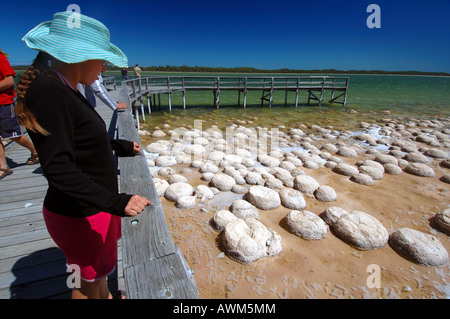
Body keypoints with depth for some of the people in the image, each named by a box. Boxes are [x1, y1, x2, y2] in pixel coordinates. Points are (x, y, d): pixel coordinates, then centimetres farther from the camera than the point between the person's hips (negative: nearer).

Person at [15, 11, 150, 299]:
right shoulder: (49, 92, -24)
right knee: (89, 279, 17)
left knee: (99, 268, 31)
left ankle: (106, 296, 56)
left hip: (94, 207, 9)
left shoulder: (65, 89, 5)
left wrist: (122, 147, 24)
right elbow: (58, 167, -29)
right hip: (80, 215, -9)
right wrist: (115, 202, -34)